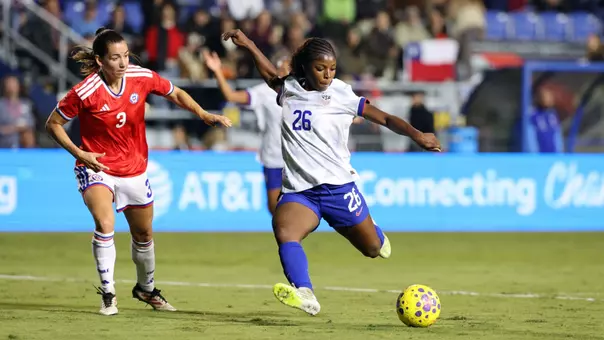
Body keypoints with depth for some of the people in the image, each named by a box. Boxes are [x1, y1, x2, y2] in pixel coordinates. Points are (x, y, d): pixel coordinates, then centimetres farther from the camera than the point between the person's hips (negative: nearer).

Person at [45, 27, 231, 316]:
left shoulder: (142, 78, -13)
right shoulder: (84, 92, -23)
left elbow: (176, 94, 5)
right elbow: (53, 124, -9)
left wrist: (204, 115, -9)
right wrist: (79, 154, -20)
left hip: (134, 170, 4)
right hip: (97, 168, -4)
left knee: (143, 235, 18)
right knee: (105, 223, -30)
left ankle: (146, 288, 44)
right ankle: (107, 292, -17)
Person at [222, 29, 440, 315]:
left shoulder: (341, 94, -2)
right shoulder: (289, 89, 8)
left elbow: (384, 118, -2)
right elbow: (271, 75, 32)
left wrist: (415, 134, -14)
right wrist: (249, 46, 30)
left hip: (338, 187, -1)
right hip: (298, 191, 1)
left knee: (373, 248, 10)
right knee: (284, 233, -30)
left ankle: (376, 238, 49)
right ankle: (304, 295, -48)